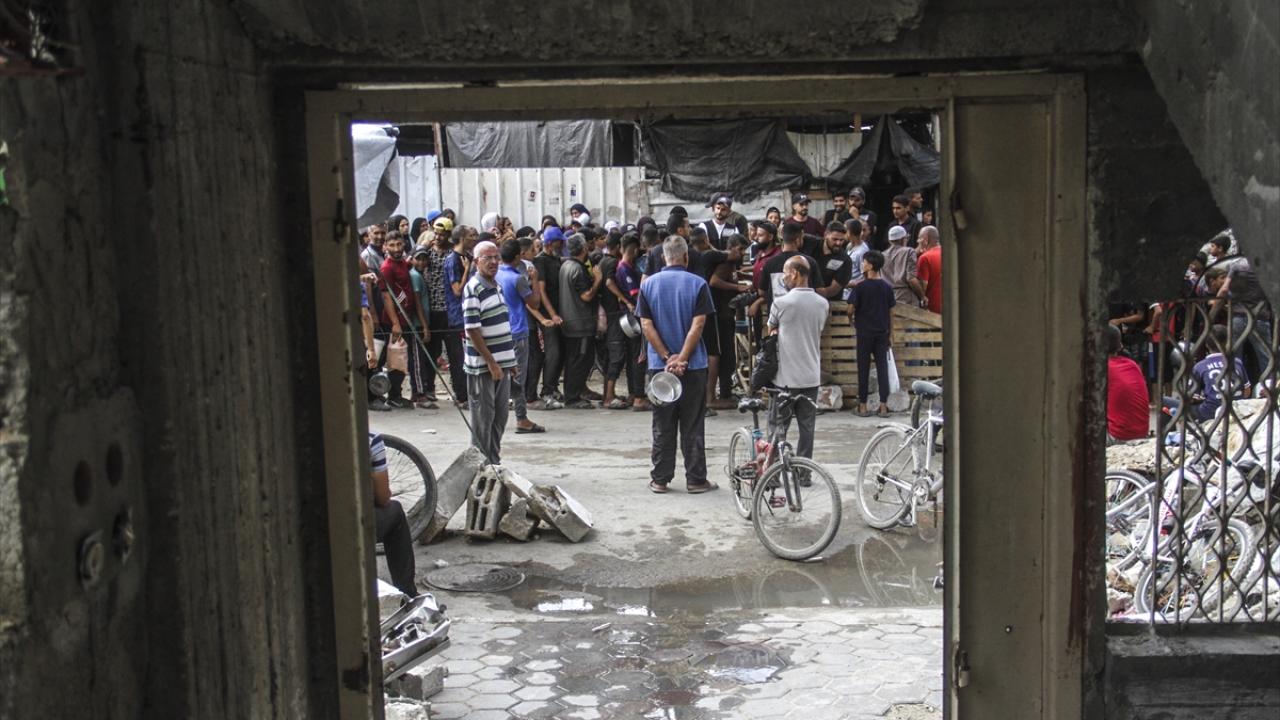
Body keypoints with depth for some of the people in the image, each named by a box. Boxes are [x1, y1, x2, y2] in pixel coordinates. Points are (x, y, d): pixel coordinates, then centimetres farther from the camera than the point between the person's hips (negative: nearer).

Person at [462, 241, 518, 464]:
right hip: (483, 366, -8)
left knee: (499, 418, 14)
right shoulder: (473, 288, -13)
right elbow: (472, 329, -18)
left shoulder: (497, 285, 13)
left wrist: (510, 361, 18)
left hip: (501, 364, 8)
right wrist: (491, 362, -18)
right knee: (483, 420, 1)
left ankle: (495, 464, 25)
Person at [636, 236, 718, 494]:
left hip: (659, 365, 2)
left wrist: (667, 357, -6)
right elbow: (698, 325, -12)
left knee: (662, 426, 9)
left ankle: (660, 479, 12)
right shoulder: (698, 284, -4)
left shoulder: (648, 284, 3)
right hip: (693, 366, -2)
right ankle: (696, 479, 8)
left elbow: (646, 325, -3)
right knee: (692, 427, 5)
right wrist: (681, 358, -11)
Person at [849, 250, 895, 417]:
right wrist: (891, 332, 14)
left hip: (864, 333, -3)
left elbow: (851, 309, -10)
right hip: (882, 333, 3)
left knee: (864, 368, 4)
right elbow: (891, 312, 6)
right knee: (882, 366, 4)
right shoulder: (887, 287, 2)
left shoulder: (860, 287, -10)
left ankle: (863, 405, 7)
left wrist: (852, 322, 10)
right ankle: (884, 405, 0)